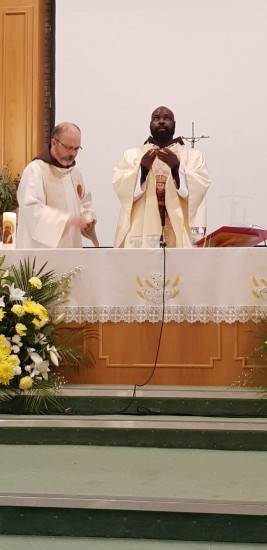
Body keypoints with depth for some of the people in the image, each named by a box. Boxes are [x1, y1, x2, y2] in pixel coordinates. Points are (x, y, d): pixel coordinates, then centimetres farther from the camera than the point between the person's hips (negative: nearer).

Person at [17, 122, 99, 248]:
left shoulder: (75, 172, 14)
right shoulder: (35, 170, -11)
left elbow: (84, 203, 27)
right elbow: (32, 209, -23)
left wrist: (87, 218, 3)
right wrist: (69, 220, -28)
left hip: (70, 250, 8)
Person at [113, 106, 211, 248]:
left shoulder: (193, 156, 11)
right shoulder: (132, 155, 12)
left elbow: (199, 188, -5)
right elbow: (120, 187, -2)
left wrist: (177, 167, -17)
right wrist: (142, 168, -16)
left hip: (179, 234, 0)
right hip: (141, 233, 0)